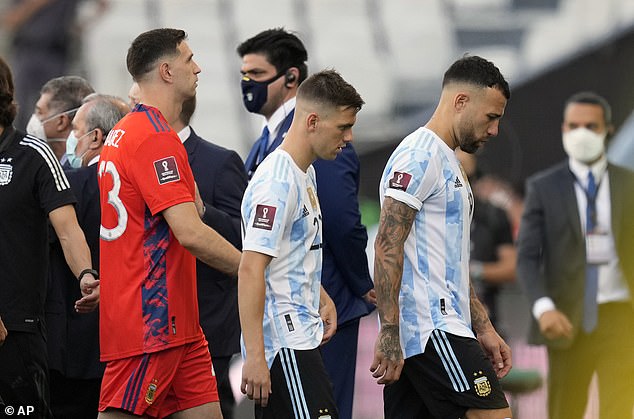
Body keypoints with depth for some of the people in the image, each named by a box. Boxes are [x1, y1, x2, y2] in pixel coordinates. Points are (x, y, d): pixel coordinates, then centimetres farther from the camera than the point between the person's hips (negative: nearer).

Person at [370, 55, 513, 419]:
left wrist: (483, 329, 24)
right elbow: (388, 247, -17)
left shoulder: (449, 163, 24)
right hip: (430, 329, -10)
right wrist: (389, 335, -23)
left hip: (443, 327, 10)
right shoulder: (420, 155, -9)